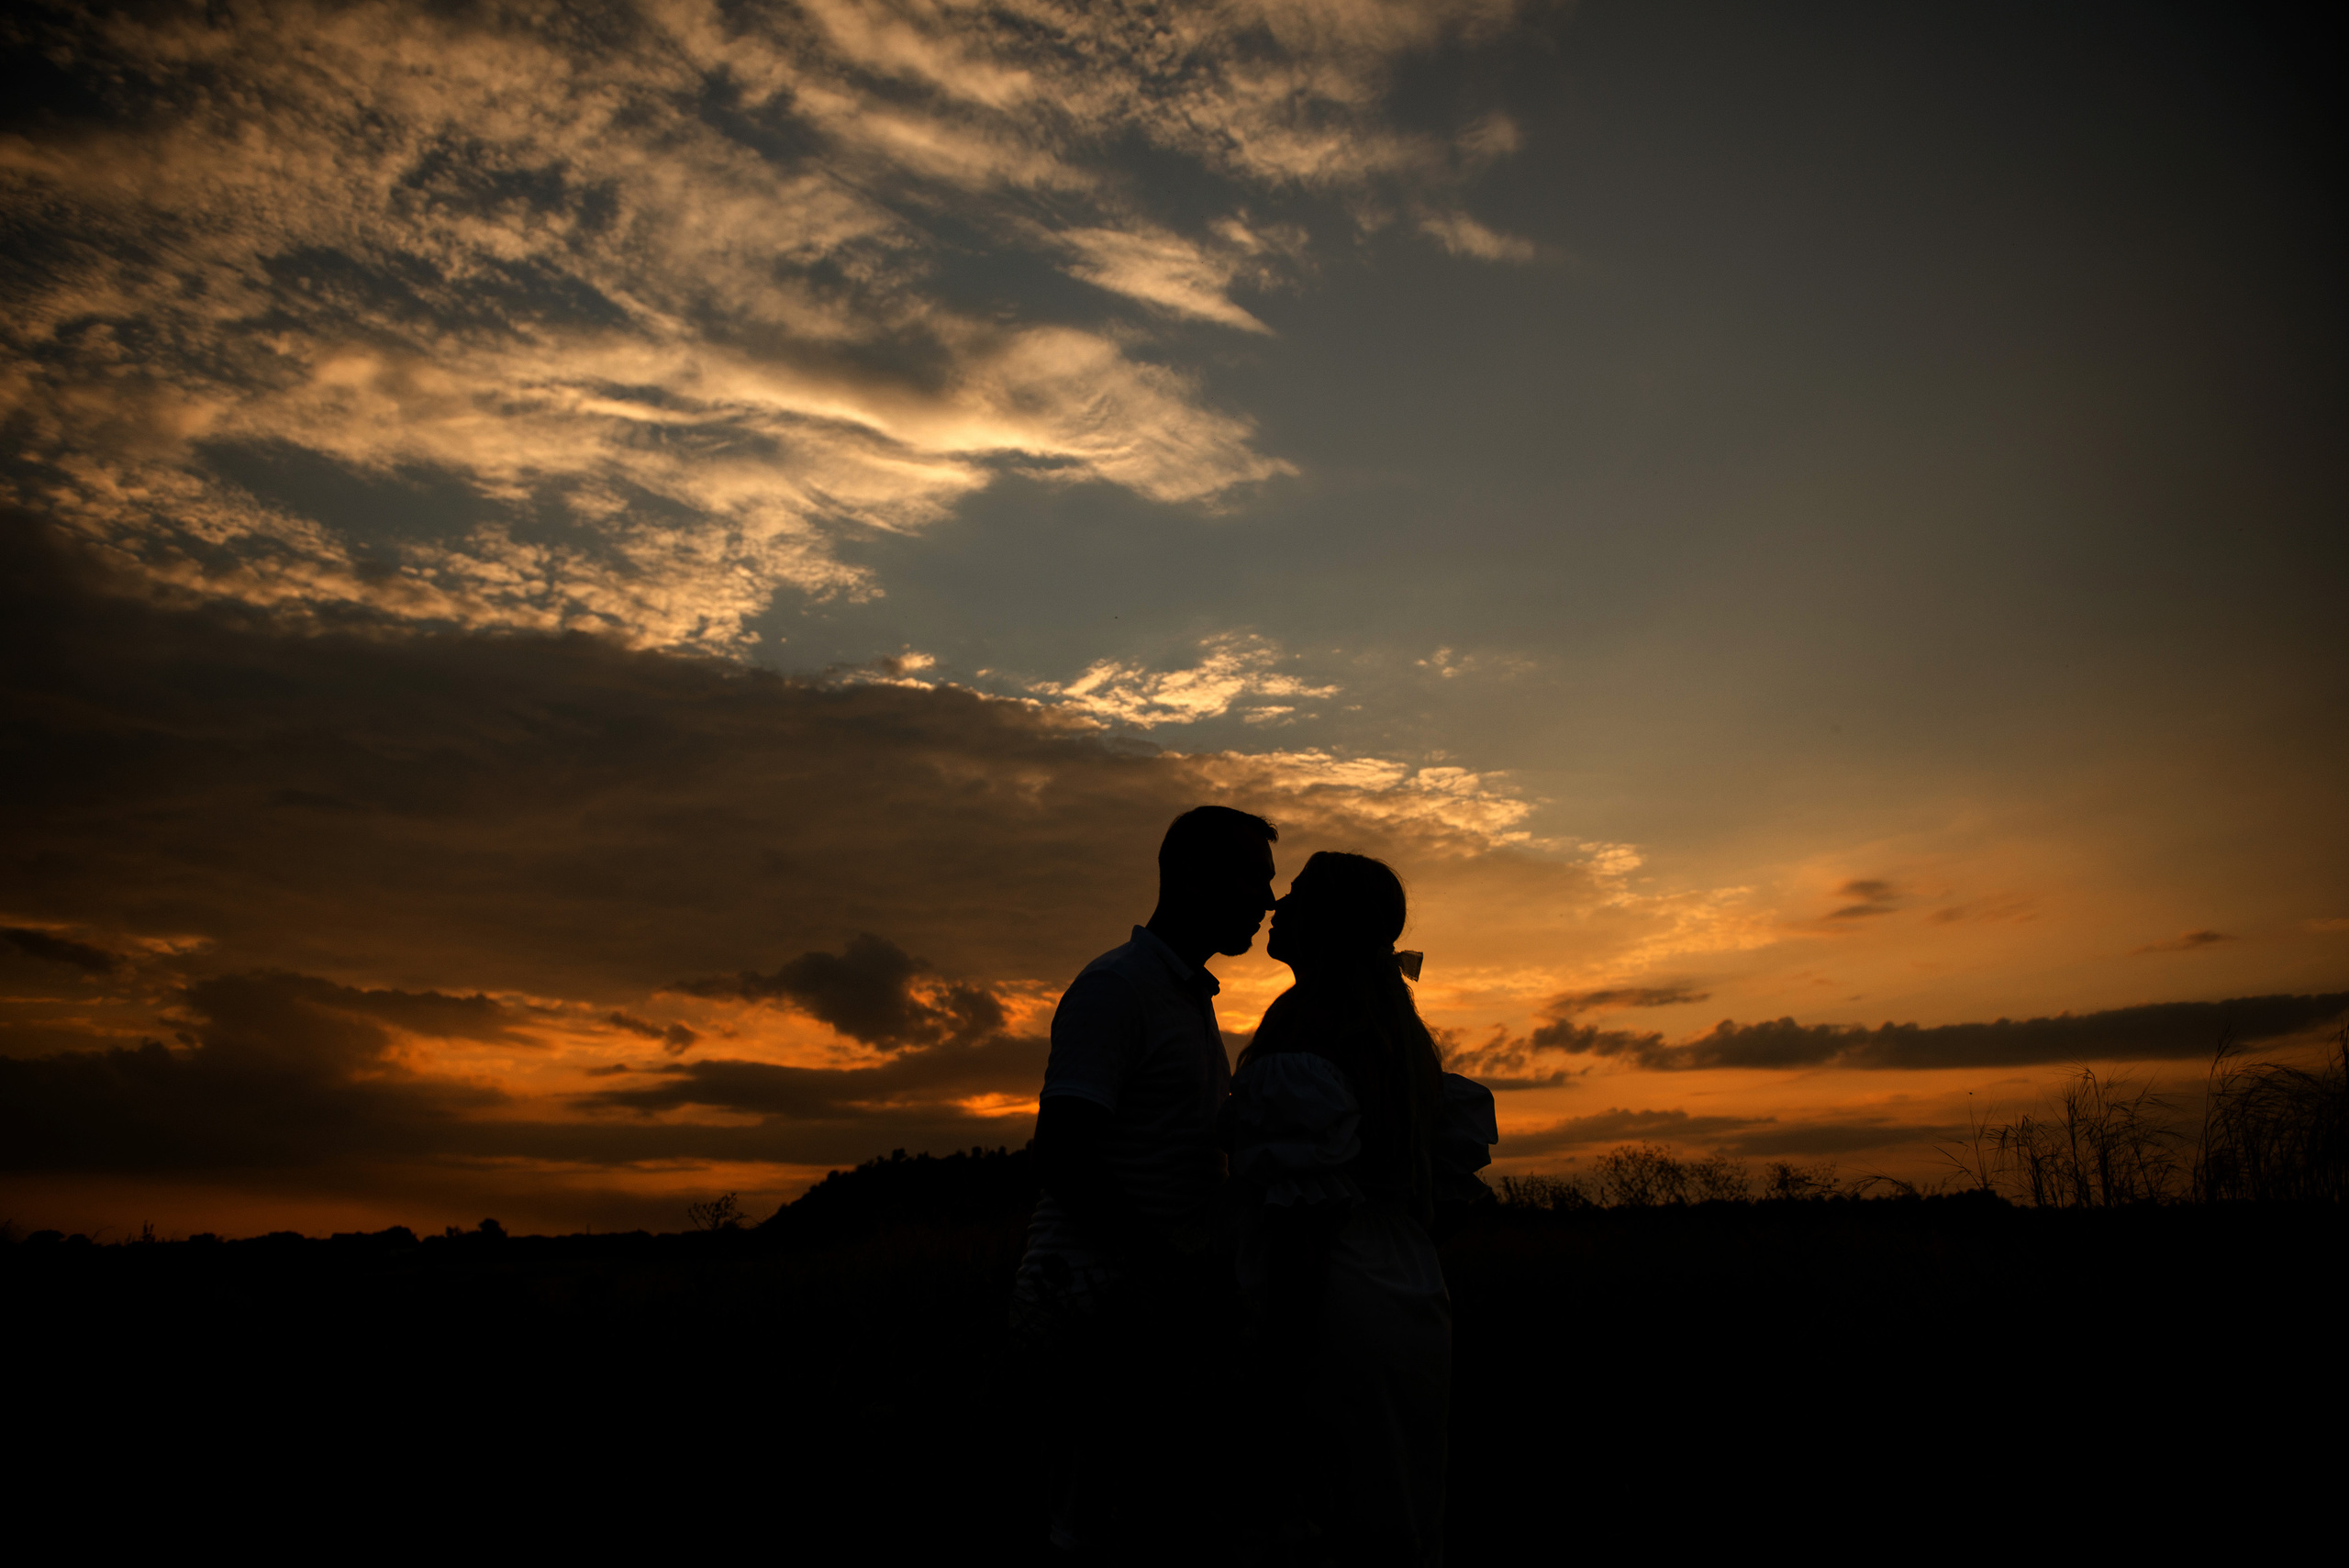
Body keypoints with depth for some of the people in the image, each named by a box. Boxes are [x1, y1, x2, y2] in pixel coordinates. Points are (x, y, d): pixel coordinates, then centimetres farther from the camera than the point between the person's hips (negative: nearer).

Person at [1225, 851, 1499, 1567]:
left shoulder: (1304, 1025, -14)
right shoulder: (1400, 1031, 13)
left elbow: (1304, 1218, -19)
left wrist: (1276, 1371, -17)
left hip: (1336, 1323, -9)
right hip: (1414, 1312, 9)